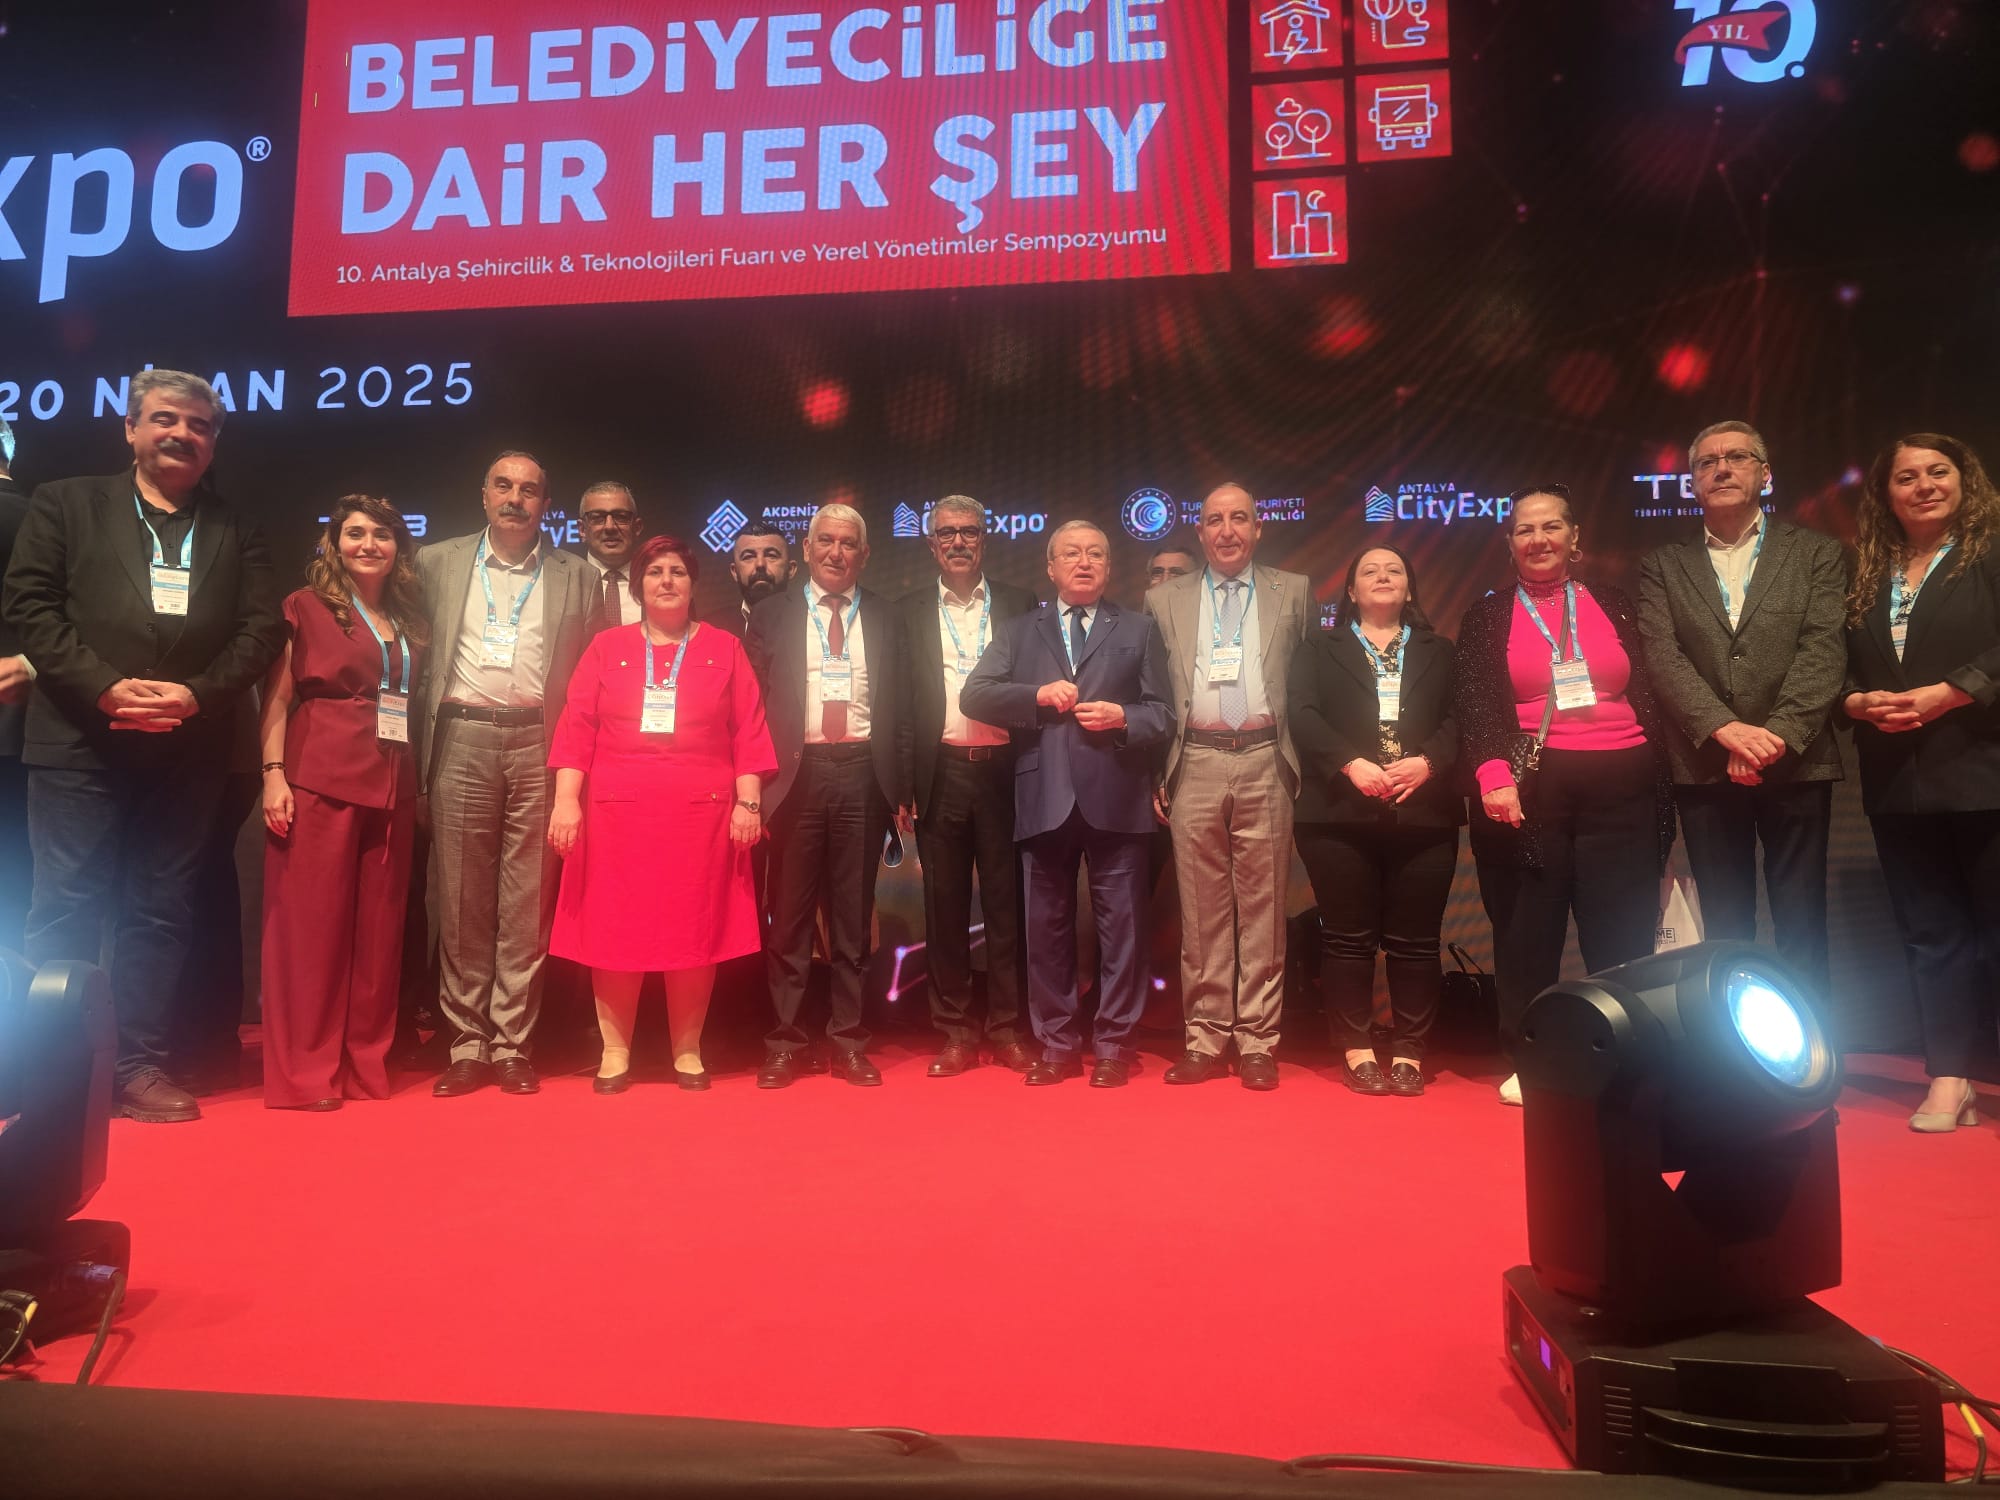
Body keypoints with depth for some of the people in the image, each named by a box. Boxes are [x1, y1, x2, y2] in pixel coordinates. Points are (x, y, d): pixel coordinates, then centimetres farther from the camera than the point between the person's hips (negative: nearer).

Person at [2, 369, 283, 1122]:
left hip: (188, 751, 2)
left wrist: (196, 694, -12)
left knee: (161, 914, 6)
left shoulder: (236, 531, 13)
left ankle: (140, 1064, 15)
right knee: (65, 911, 1)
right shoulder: (65, 503, 9)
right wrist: (104, 687, -14)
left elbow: (262, 628, 3)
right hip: (79, 742, -2)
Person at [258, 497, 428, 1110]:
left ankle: (366, 1062, 16)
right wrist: (274, 773, -12)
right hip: (319, 778, -4)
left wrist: (416, 786, 6)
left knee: (378, 925, 6)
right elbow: (277, 697, -1)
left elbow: (410, 703, 14)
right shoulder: (307, 606, 3)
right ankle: (305, 1071, 7)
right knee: (313, 919, -2)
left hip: (392, 784, 5)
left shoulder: (408, 620, 16)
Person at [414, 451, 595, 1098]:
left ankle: (513, 1045, 9)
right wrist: (422, 741, 2)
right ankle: (466, 1045, 12)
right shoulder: (437, 562, 13)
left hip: (539, 744, -1)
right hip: (461, 740, 1)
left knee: (527, 903, 1)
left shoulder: (574, 576, 11)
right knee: (461, 899, 3)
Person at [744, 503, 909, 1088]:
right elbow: (752, 706, 5)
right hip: (797, 772, -1)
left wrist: (902, 785, 3)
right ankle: (786, 1041, 14)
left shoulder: (884, 618, 11)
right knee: (790, 914, 3)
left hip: (864, 773, 1)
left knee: (853, 913, 7)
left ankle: (849, 1040, 16)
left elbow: (899, 705, 9)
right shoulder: (772, 615, 8)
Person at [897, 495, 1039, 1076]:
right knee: (945, 907, 7)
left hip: (1003, 771, 0)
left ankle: (1007, 1029, 16)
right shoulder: (910, 613, 9)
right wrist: (901, 782, -3)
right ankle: (956, 1033, 17)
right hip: (941, 773, 1)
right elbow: (901, 701, 5)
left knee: (1006, 902, 5)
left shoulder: (1019, 604, 8)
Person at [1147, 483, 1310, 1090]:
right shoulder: (1165, 600, 13)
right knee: (1201, 912, 4)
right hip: (1196, 764, 1)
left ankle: (1257, 1043, 11)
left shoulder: (1293, 592, 13)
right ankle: (1207, 1041, 12)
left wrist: (1304, 763, 2)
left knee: (1263, 909, 2)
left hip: (1265, 764, 0)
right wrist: (1156, 773, 5)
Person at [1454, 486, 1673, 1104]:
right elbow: (1475, 705, -3)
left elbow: (1649, 697, 12)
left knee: (1621, 932, 2)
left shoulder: (1614, 604, 13)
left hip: (1621, 787, 1)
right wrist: (1495, 775, -19)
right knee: (1528, 931, 4)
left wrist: (1662, 792, 6)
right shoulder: (1486, 617, 9)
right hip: (1526, 788, -1)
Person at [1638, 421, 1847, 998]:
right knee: (1724, 929, 6)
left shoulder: (1816, 553, 8)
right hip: (1704, 769, 1)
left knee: (1802, 927, 4)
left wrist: (1775, 736, -17)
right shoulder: (1663, 566, 9)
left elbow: (1824, 649, -4)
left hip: (1795, 764, 0)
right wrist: (1727, 729, -18)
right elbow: (1662, 656, -4)